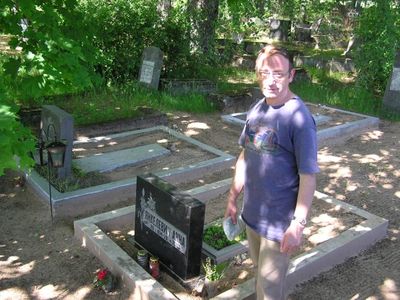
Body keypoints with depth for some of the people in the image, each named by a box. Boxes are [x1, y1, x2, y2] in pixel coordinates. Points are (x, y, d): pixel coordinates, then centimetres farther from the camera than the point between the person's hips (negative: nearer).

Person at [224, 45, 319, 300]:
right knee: (261, 275, 24)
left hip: (280, 221, -6)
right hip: (252, 213, 7)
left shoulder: (299, 118, -20)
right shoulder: (257, 109, 2)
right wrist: (233, 198, 13)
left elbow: (308, 176, -18)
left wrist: (298, 224, -19)